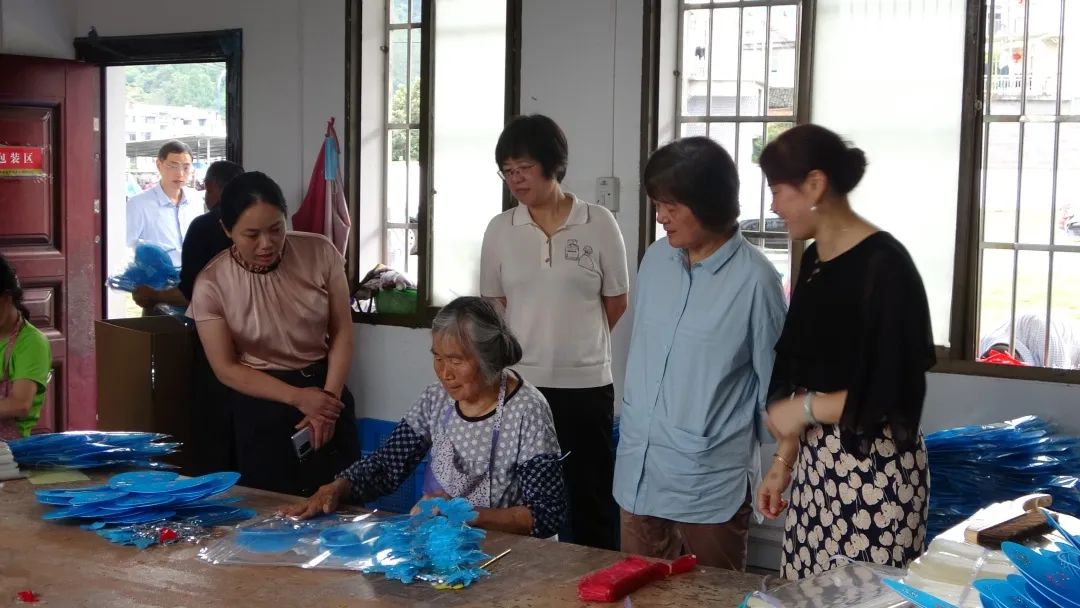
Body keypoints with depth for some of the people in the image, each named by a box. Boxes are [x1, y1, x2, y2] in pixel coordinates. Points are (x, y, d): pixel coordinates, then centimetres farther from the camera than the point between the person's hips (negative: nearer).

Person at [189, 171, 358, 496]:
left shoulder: (320, 252, -11)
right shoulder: (212, 285, -14)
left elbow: (341, 332, -4)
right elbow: (226, 368, -9)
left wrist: (328, 396, -14)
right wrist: (297, 398, -16)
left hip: (326, 388, 2)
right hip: (262, 403, -1)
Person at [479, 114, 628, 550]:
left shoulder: (599, 223, -3)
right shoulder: (500, 230, 4)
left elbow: (616, 304, 5)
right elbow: (493, 308, 11)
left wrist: (575, 345, 8)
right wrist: (530, 347, 6)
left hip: (586, 386, -2)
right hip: (519, 385, 2)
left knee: (591, 505, 8)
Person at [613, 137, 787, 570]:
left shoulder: (754, 279, -14)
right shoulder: (655, 259, 4)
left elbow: (774, 381, -5)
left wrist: (777, 469, 3)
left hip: (710, 483, -5)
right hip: (638, 472, 6)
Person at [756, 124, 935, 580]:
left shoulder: (884, 264, -15)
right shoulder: (813, 260, 10)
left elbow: (895, 390, -17)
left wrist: (804, 409, -9)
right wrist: (783, 460, 10)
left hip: (874, 468, -8)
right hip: (817, 464, 8)